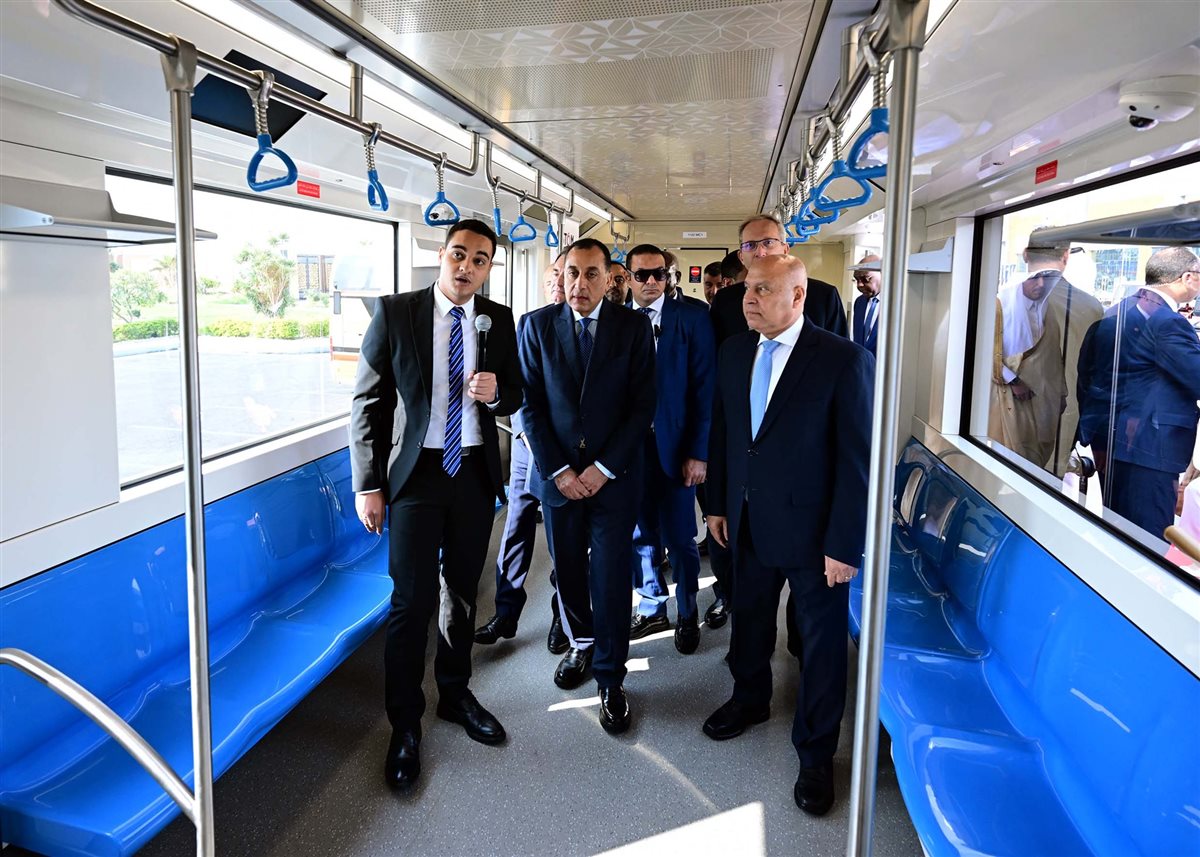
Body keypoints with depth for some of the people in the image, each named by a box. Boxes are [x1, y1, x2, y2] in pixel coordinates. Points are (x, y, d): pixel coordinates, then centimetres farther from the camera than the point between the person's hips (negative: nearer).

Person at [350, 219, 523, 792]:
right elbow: (368, 402, -5)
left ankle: (455, 694, 36)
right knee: (412, 601, -2)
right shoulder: (394, 313, -5)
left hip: (475, 472, 4)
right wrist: (367, 484, -9)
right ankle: (405, 726, 15)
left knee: (463, 593, 16)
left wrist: (496, 393, -14)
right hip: (415, 471, -3)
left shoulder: (498, 320, 3)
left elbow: (516, 396, 11)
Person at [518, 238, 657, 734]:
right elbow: (530, 404, 0)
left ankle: (610, 679, 17)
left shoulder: (634, 327, -2)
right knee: (568, 571, 14)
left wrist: (605, 467, -11)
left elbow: (642, 405, -4)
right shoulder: (537, 326, 1)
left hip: (614, 475, -2)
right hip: (557, 474, 2)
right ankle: (581, 644, 39)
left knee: (611, 578, 2)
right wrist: (557, 470, -8)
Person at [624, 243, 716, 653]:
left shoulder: (691, 318, -4)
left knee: (679, 538, 6)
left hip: (673, 447, -3)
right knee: (641, 535, 13)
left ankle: (688, 615, 28)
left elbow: (704, 387, -7)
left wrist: (699, 451, -10)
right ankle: (652, 609, 33)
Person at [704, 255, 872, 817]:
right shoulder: (734, 352, 2)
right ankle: (750, 699, 50)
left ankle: (815, 754, 31)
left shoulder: (845, 361, -16)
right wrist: (718, 504, 10)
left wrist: (844, 544, -16)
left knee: (822, 643, 11)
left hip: (811, 532, -5)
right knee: (748, 619, 23)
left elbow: (858, 461, -15)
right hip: (747, 523, 5)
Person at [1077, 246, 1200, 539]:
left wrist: (1089, 431, 22)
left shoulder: (1110, 315, 13)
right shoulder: (1168, 322, -14)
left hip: (1106, 439, 9)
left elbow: (1084, 375, 16)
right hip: (1147, 446, -9)